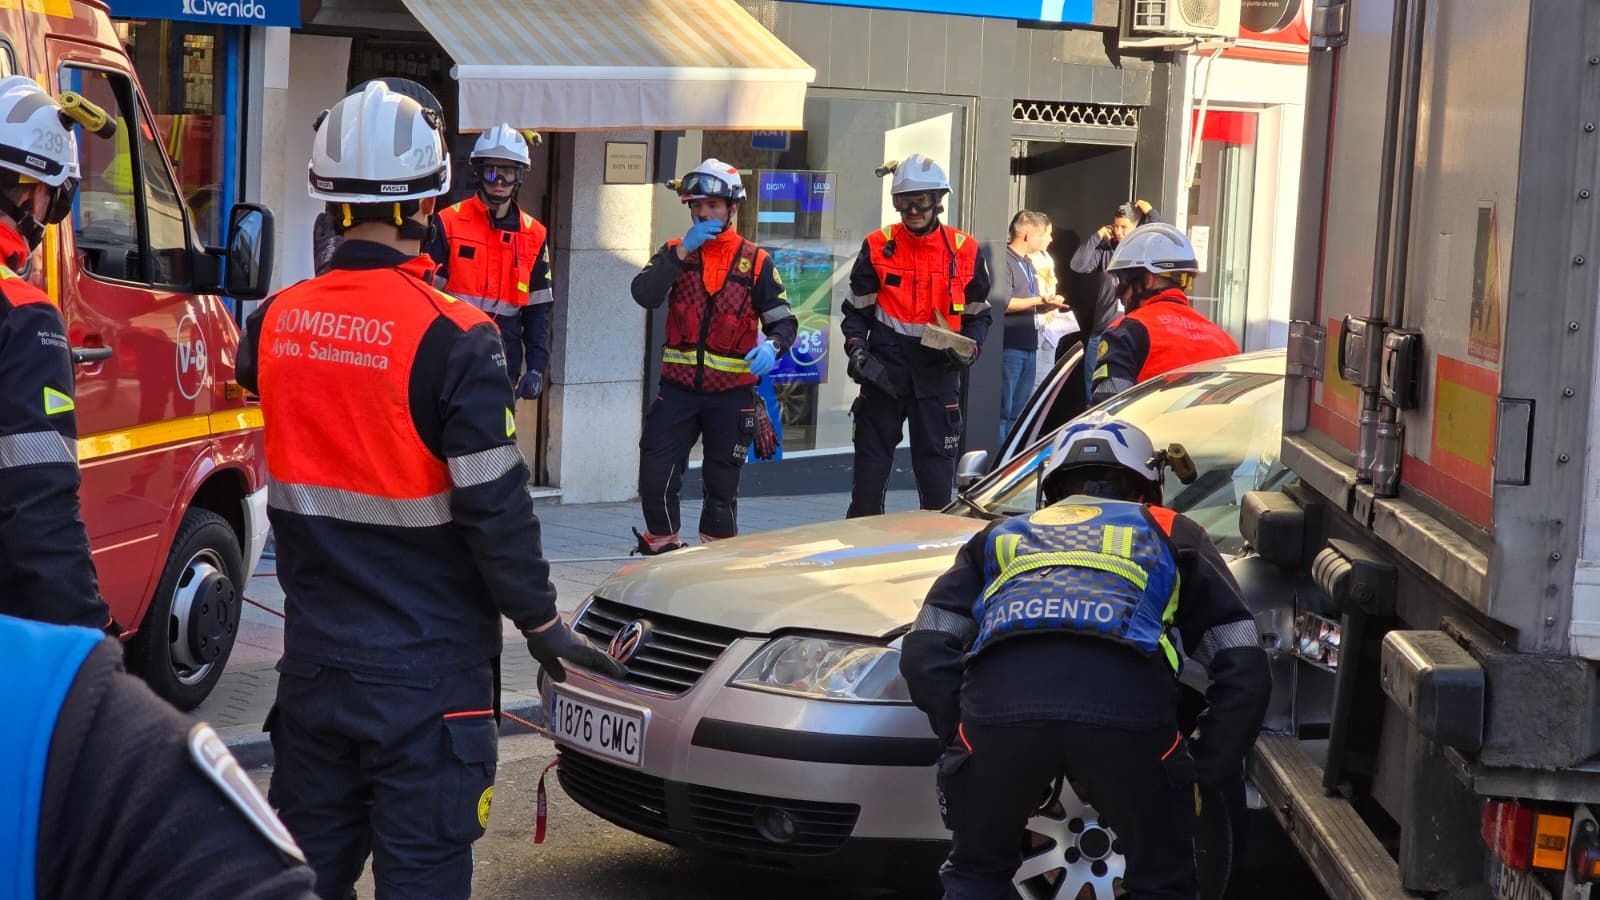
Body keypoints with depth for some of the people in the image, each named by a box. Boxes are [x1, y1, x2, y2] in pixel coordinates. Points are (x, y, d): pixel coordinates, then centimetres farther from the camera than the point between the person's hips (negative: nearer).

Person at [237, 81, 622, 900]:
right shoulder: (452, 337, -17)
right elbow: (494, 503, -16)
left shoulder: (275, 321, 0)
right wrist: (540, 621, -4)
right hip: (424, 667, -5)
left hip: (315, 655, 5)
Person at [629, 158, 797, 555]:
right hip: (678, 387, 1)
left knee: (722, 485, 11)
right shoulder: (675, 251, 4)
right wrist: (682, 252, -19)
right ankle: (662, 549, 15)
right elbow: (644, 295, -13)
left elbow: (784, 320, 0)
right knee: (655, 477, -5)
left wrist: (772, 345, -22)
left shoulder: (755, 261, 0)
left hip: (731, 393, -1)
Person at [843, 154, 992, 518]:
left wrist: (970, 348, -7)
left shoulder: (965, 251, 2)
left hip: (938, 370, 0)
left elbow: (978, 314, 11)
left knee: (936, 463, 4)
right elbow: (856, 310, 7)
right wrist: (857, 350, -9)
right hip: (885, 368, 0)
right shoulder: (878, 247, 1)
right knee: (870, 460, 4)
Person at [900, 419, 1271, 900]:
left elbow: (923, 655, 24)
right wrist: (1211, 765, 31)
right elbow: (1245, 669, 25)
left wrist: (966, 738, 31)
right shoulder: (1169, 533, 34)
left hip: (999, 697, 1)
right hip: (1126, 699, -1)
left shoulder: (1002, 535, 37)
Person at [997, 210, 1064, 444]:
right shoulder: (1005, 260, -11)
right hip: (1009, 346, -10)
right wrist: (1039, 300, -16)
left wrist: (1048, 304, 7)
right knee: (1003, 410, -7)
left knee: (1018, 412, 13)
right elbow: (1004, 303, -21)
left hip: (1028, 346, 10)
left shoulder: (1028, 263, 21)